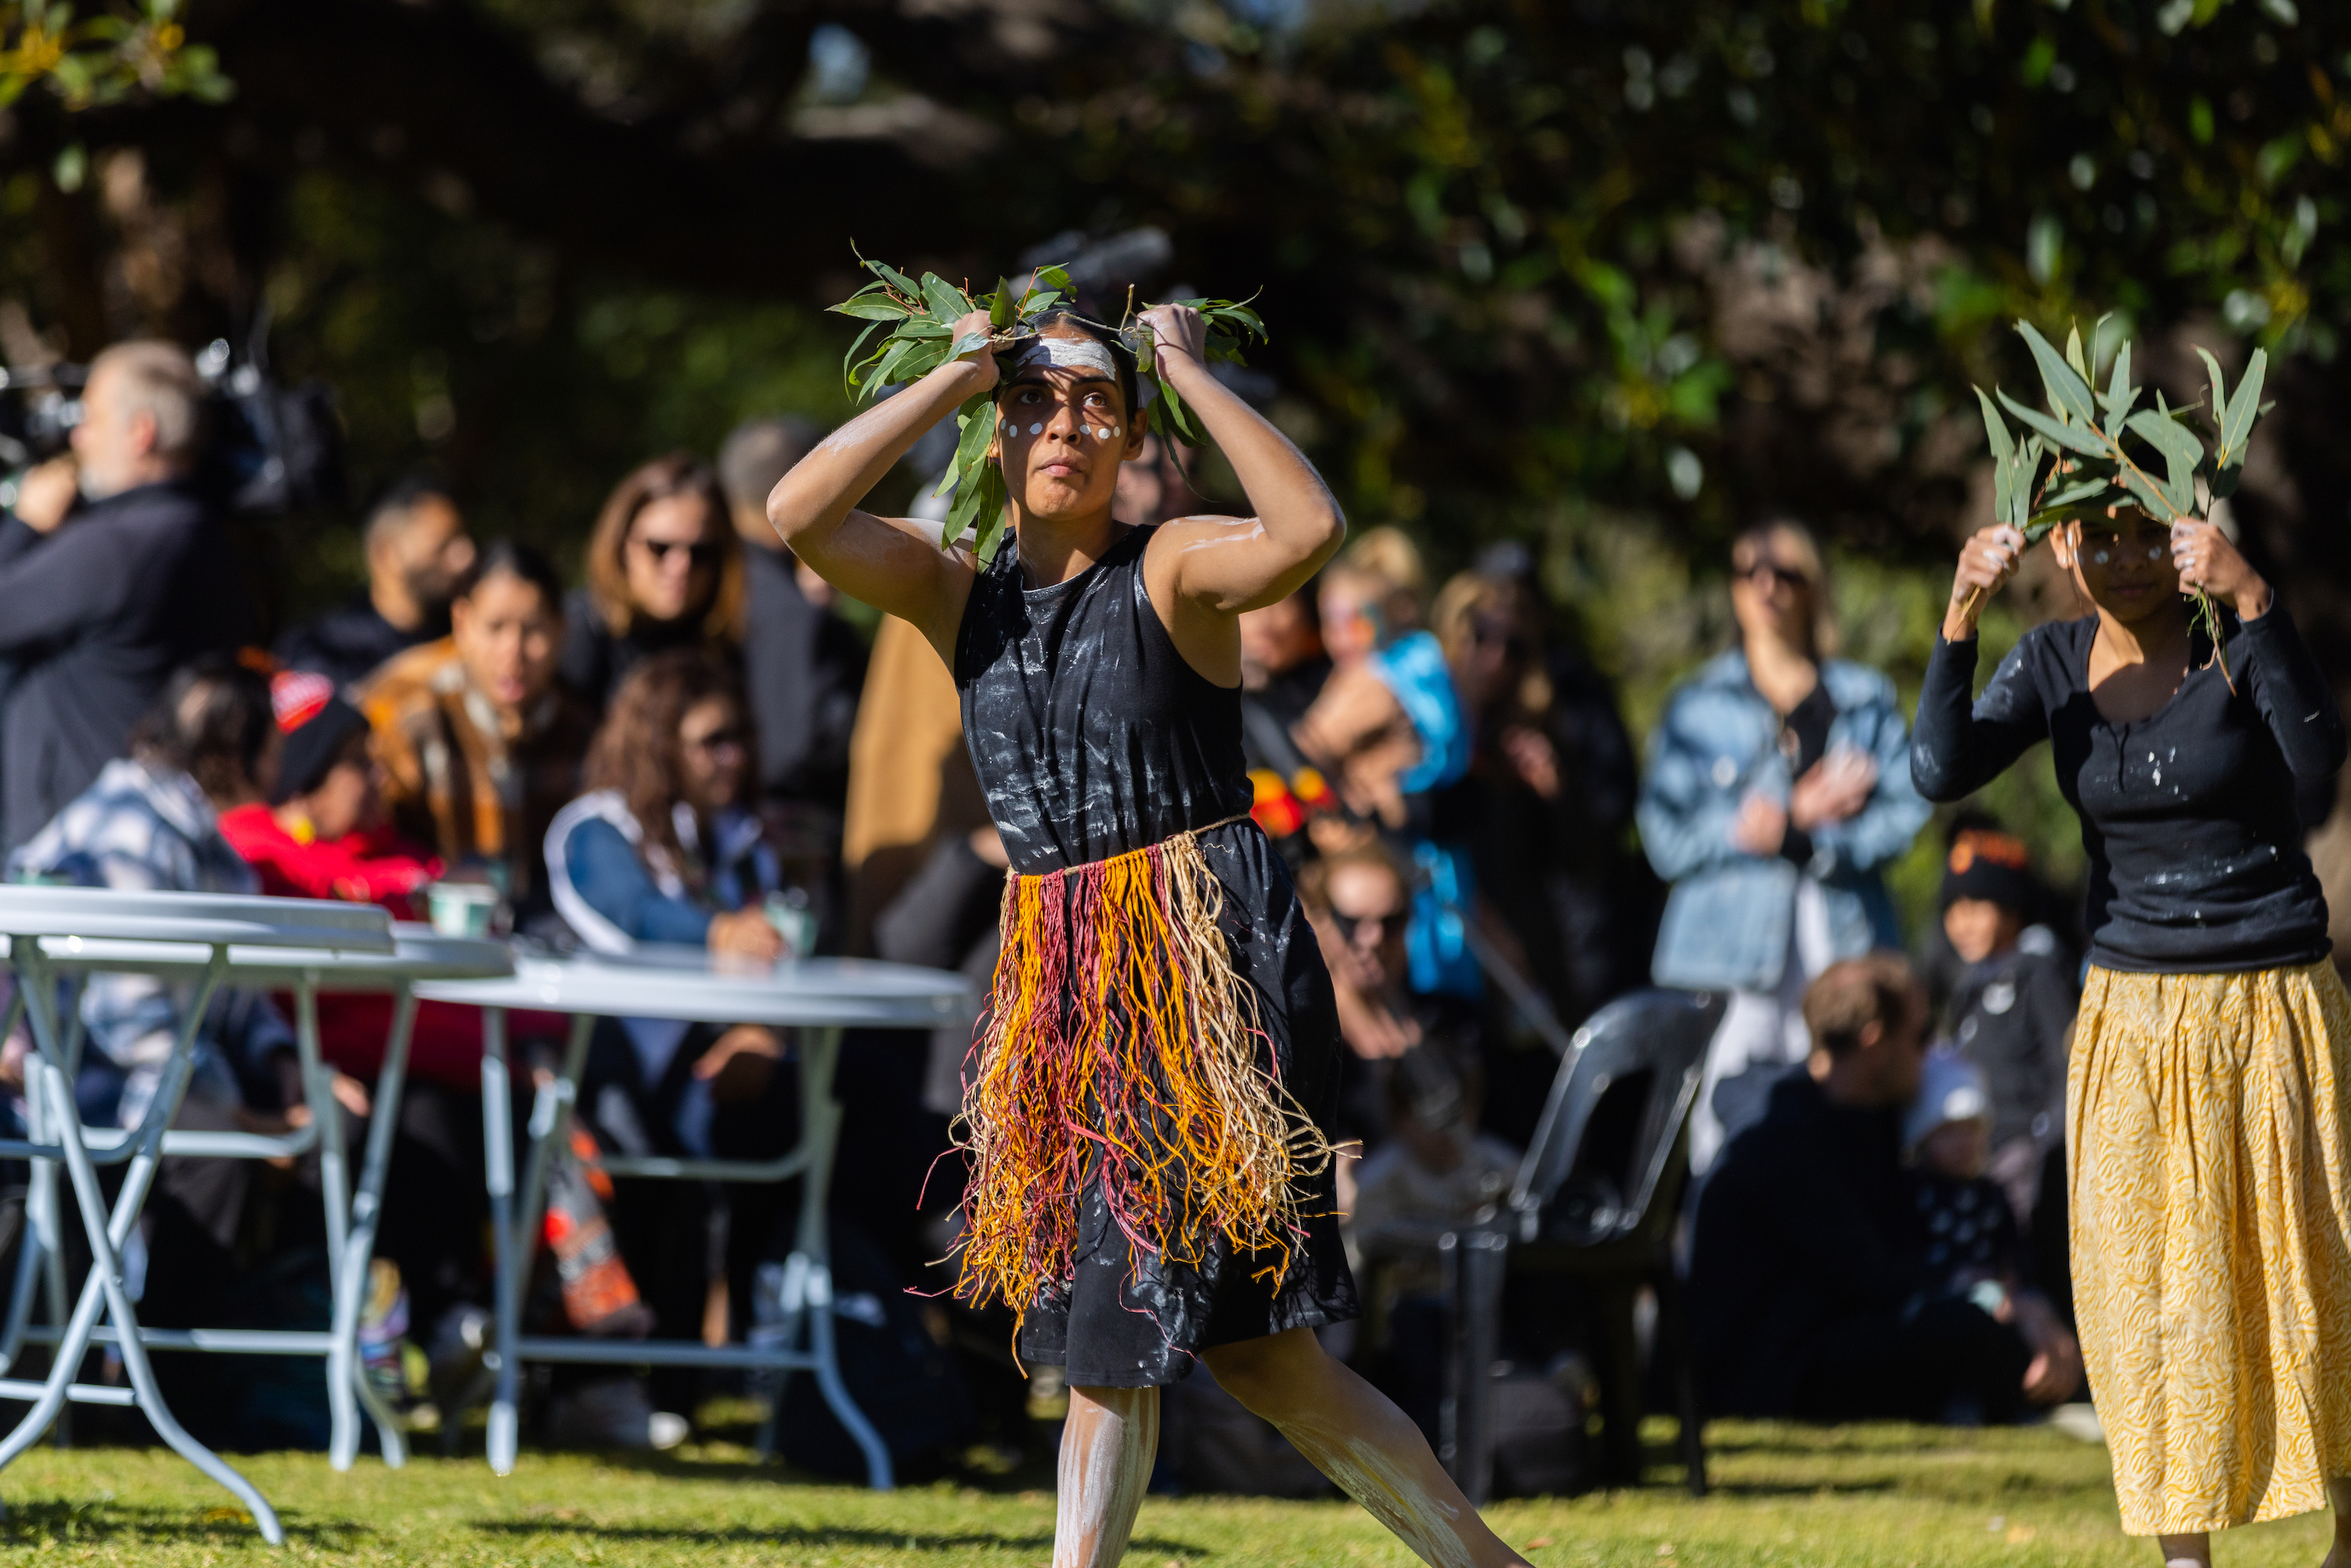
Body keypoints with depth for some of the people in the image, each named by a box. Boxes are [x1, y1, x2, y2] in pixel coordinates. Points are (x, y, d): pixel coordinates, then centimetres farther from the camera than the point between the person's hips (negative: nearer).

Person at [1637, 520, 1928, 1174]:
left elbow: (1907, 810, 3)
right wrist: (1806, 811, -8)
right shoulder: (1696, 705, 12)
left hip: (1841, 946, 1)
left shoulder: (1865, 699, 15)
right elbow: (1666, 835, 0)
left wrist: (1791, 834, -10)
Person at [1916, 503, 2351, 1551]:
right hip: (2135, 1019, 3)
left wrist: (2252, 599, -36)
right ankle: (2183, 1551, 5)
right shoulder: (2056, 662, 2)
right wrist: (1960, 618, -21)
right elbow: (1940, 772, -10)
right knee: (2149, 1281, 0)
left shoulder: (2236, 640, -9)